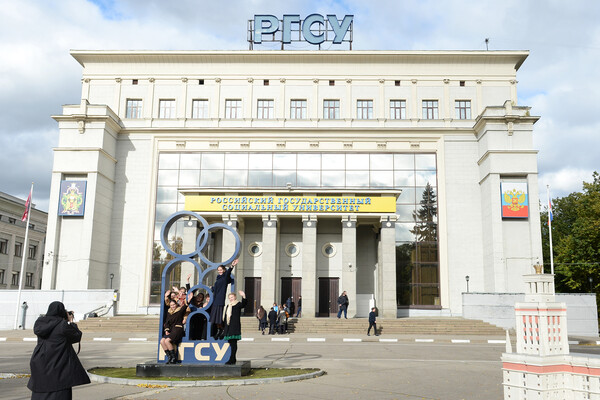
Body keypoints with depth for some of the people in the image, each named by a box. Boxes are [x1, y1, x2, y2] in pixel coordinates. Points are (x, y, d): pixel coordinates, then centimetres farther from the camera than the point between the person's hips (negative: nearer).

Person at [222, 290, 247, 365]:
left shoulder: (238, 304, 1)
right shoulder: (227, 306, 21)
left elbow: (244, 304, -22)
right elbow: (225, 317, 23)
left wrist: (243, 296, -38)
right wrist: (224, 327, 20)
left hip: (235, 326, -7)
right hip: (228, 327, 7)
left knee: (233, 343, -9)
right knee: (231, 343, 9)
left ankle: (232, 359, -9)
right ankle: (233, 359, 16)